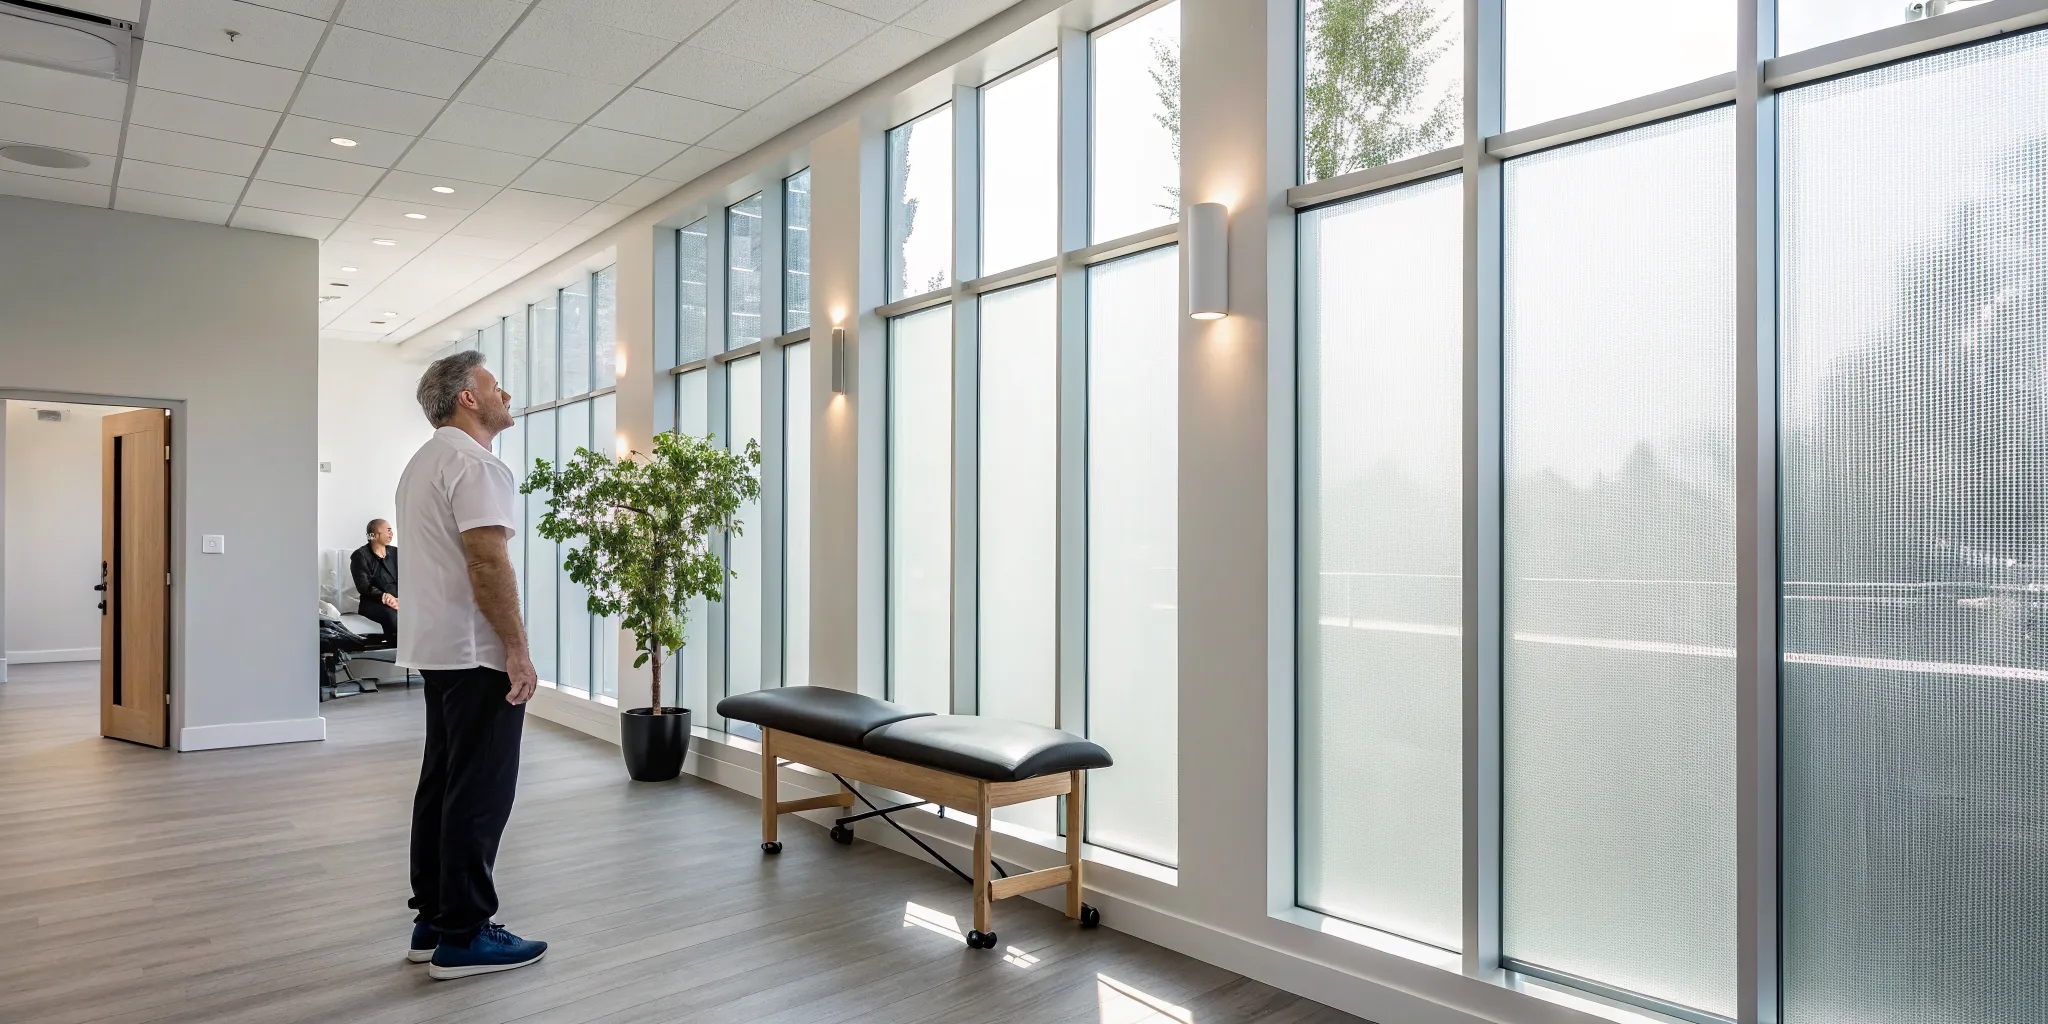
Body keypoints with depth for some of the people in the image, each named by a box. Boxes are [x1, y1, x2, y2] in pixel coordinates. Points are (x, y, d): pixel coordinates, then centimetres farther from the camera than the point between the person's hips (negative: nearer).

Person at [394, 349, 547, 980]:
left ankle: (432, 922, 22)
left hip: (436, 649, 11)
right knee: (479, 793, -5)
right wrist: (517, 650, -20)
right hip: (478, 654, -11)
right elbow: (488, 562, -23)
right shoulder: (473, 462, -16)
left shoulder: (423, 461, 18)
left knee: (442, 783, 14)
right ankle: (462, 939, 2)